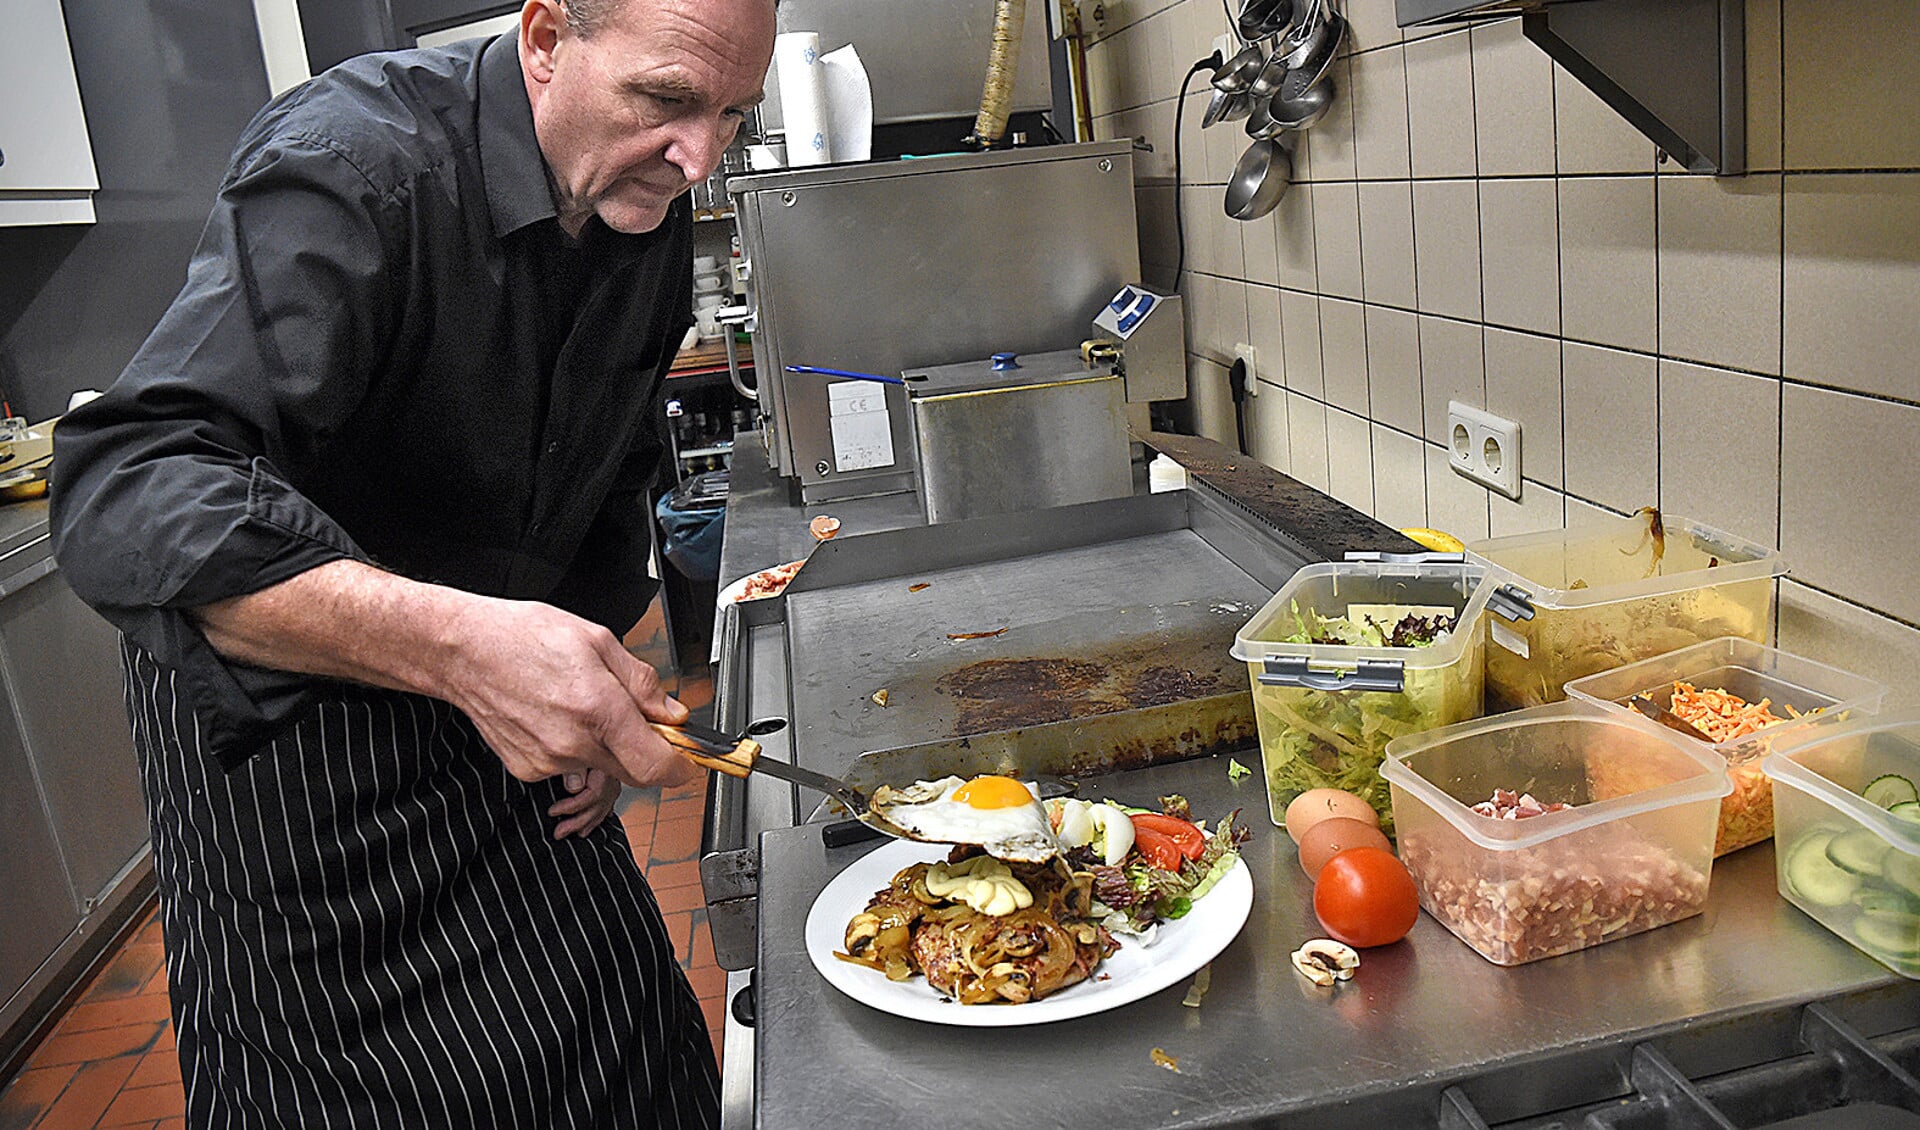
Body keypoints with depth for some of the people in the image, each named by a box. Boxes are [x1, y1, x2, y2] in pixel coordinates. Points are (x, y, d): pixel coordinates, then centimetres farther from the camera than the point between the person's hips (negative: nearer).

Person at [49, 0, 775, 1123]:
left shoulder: (653, 218, -4)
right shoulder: (357, 162, -27)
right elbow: (125, 495, -38)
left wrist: (601, 697, 0)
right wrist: (455, 642, -52)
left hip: (491, 697, 6)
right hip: (279, 706, -6)